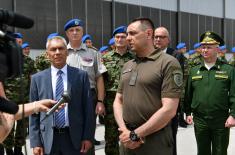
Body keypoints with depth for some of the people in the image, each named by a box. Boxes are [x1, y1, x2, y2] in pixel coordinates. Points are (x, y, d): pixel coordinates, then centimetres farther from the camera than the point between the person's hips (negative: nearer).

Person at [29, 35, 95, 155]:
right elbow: (34, 113, 2)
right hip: (48, 139, 1)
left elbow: (87, 108, 0)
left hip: (74, 137, 0)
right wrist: (35, 142, -2)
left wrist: (88, 136, -3)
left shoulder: (81, 75, 1)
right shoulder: (37, 78, 3)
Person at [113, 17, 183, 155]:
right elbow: (118, 101, 11)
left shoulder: (168, 63, -10)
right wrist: (124, 130, -6)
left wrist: (135, 134, -14)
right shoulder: (127, 66, 11)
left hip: (155, 142, -5)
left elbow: (169, 110, -16)